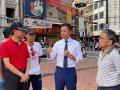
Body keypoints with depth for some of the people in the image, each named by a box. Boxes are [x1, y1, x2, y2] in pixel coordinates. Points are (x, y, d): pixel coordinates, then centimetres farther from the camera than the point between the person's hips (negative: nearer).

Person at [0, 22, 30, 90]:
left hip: (24, 74, 5)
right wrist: (21, 74, -15)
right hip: (12, 75, -5)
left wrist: (26, 74, -8)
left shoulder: (24, 44, 7)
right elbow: (7, 64, -14)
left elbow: (28, 60, 8)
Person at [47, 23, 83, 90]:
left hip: (71, 71, -1)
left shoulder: (76, 44, -3)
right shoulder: (57, 44, 2)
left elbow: (80, 59, -7)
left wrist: (70, 55, -23)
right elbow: (52, 57, 2)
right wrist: (48, 53, -19)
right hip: (59, 71, 2)